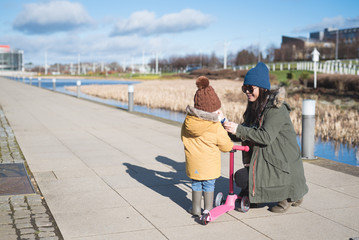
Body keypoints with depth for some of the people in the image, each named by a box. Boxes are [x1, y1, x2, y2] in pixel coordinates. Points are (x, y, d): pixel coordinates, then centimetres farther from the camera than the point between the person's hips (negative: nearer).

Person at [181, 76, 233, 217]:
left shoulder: (188, 122, -6)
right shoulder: (216, 128, -19)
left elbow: (184, 137, 11)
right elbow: (226, 146, -8)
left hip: (193, 163, 4)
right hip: (209, 165, -4)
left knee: (196, 184, 18)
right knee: (209, 186, 11)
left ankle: (196, 209, 27)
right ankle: (208, 209, 21)